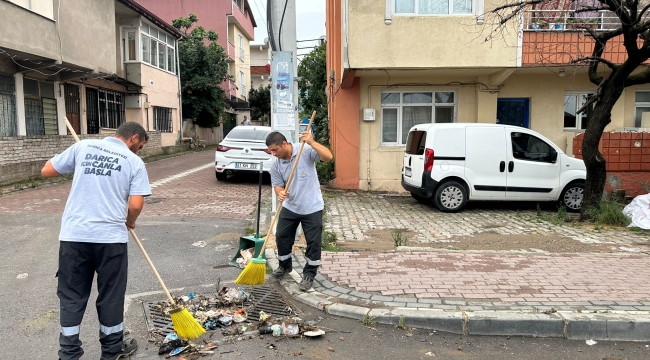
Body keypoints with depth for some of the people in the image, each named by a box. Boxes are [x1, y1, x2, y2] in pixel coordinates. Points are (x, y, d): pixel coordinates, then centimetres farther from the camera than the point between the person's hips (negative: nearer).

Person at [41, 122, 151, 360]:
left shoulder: (83, 147, 5)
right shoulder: (134, 162, -1)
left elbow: (46, 171, 11)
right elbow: (136, 205, -9)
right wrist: (129, 222, 11)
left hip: (73, 235, 2)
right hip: (110, 237, -2)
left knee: (71, 296, 15)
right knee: (111, 296, 13)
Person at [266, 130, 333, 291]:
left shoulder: (306, 150, -16)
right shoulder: (275, 164, -4)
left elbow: (328, 157, -27)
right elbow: (277, 184, 1)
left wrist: (312, 143, -38)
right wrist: (280, 192, -23)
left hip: (312, 207, -4)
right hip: (289, 207, 5)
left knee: (314, 242, 1)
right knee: (281, 236, 12)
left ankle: (309, 274, 18)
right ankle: (285, 265, 37)